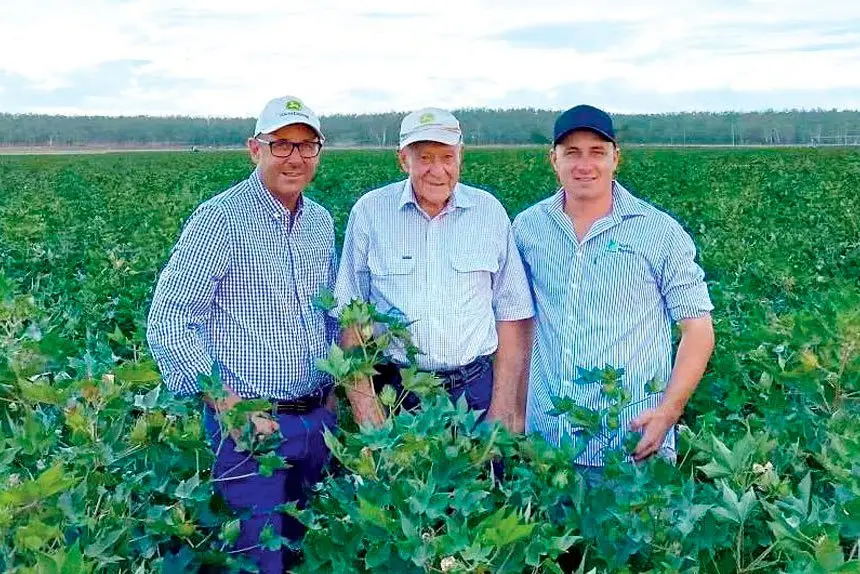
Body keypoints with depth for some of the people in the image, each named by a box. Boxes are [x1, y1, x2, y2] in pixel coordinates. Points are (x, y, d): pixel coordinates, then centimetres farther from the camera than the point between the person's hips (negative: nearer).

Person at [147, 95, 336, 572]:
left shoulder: (321, 222, 8)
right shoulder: (220, 220, -14)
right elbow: (167, 322, -16)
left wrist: (339, 379, 9)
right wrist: (228, 405, -20)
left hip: (319, 419, 7)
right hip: (251, 425, -6)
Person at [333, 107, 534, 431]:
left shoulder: (490, 212, 2)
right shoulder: (369, 212, -2)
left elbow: (512, 315, 4)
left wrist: (503, 411, -2)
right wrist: (365, 407, -7)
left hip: (473, 391, 1)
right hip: (393, 390, -1)